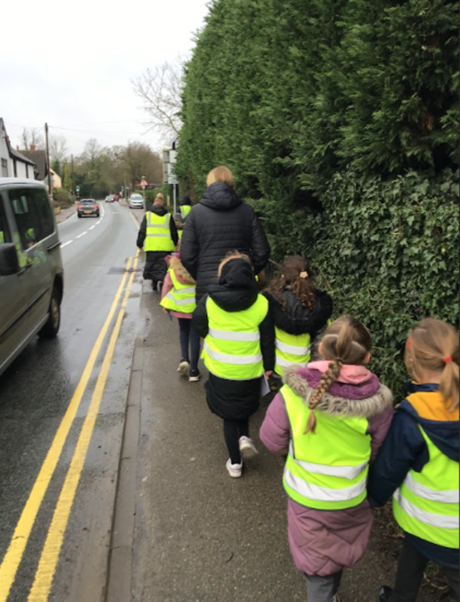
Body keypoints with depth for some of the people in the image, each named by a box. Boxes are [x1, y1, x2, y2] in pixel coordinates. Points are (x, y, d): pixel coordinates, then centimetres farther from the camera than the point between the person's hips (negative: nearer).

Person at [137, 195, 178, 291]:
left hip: (151, 246, 1)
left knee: (152, 264, 13)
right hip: (166, 247, 0)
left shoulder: (147, 215, 7)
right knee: (163, 265, 1)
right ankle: (162, 280, -21)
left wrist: (140, 243, 16)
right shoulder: (168, 216, 7)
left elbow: (142, 232, 7)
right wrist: (175, 243, 25)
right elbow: (174, 232, 11)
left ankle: (155, 284, 17)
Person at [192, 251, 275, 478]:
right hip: (250, 371, 1)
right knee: (245, 408, 30)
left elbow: (198, 325, 1)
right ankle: (244, 437, 12)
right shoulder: (261, 304, -13)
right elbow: (267, 340, -5)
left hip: (220, 370, 0)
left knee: (229, 416, 16)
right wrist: (268, 366, 8)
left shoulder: (210, 301, -14)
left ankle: (235, 462, 25)